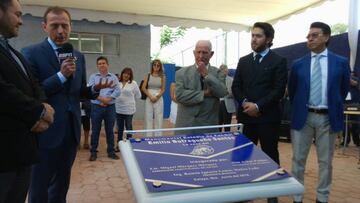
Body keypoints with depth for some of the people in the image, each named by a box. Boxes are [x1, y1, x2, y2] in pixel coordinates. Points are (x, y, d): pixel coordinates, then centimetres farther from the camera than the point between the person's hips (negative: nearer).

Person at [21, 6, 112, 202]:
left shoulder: (79, 56, 9)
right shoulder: (31, 53, -8)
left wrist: (95, 88, -7)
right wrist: (61, 75, -22)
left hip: (71, 130, 6)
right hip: (46, 131, -5)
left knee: (62, 184, 20)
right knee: (39, 187, 10)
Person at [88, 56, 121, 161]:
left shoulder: (113, 77, 8)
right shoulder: (93, 77, 7)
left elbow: (117, 91, -3)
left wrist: (108, 99, -15)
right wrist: (101, 99, -16)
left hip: (110, 107, 1)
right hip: (96, 107, -1)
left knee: (110, 130, 7)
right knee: (95, 130, 4)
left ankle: (111, 152, 17)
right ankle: (93, 152, 14)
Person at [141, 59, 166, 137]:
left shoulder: (162, 77, 4)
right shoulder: (148, 76, 5)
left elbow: (163, 90, 1)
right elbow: (143, 88, -1)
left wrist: (156, 97, -13)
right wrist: (150, 96, -11)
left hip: (159, 99, 0)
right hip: (149, 99, 1)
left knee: (158, 119, 1)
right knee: (148, 118, 1)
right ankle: (148, 137, 9)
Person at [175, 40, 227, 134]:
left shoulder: (218, 73, 4)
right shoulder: (182, 72, 1)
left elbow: (222, 93, -12)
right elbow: (179, 95, -12)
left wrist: (206, 74, -13)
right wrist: (204, 94, -13)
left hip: (209, 126, 1)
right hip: (186, 125, 0)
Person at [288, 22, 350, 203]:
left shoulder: (341, 63, 0)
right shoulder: (298, 64, 2)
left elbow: (344, 89, 9)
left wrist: (334, 109, 9)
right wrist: (298, 109, 11)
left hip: (328, 117, 0)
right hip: (303, 116, 1)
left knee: (325, 161, 11)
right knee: (298, 159, 7)